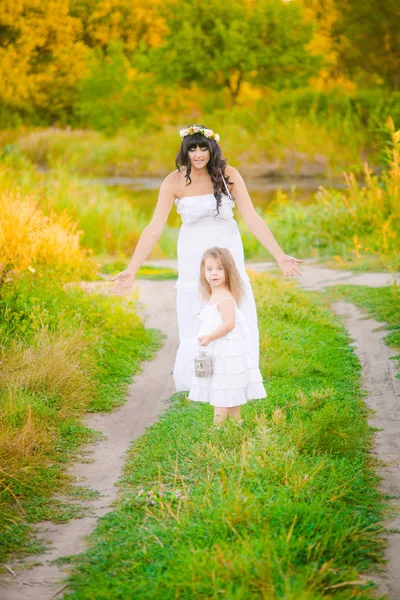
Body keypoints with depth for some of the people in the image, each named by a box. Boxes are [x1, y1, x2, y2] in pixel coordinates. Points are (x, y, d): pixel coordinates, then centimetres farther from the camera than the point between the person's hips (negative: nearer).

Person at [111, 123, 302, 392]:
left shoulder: (229, 175, -10)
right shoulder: (175, 181, -12)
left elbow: (252, 219, -10)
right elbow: (154, 228, -13)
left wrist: (280, 256, -15)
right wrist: (131, 270, -17)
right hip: (194, 256, -1)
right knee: (196, 323, 5)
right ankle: (193, 383, 23)